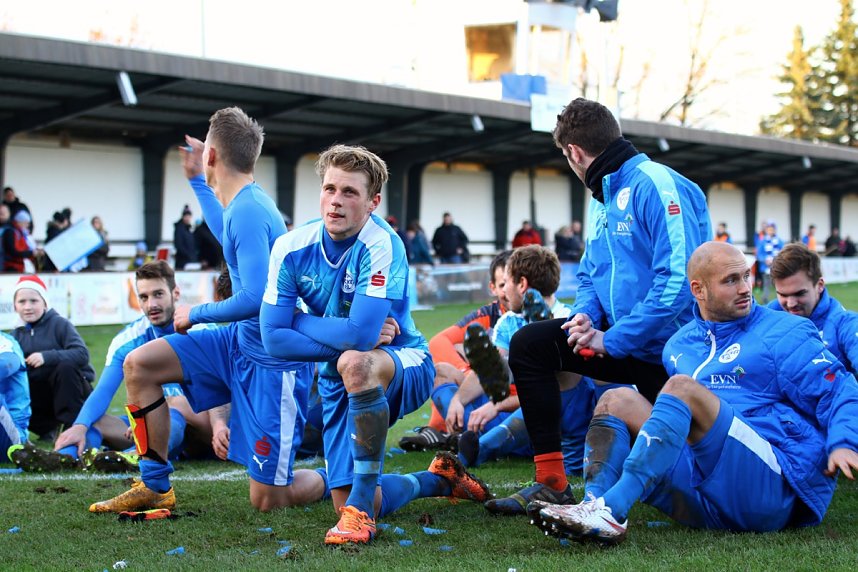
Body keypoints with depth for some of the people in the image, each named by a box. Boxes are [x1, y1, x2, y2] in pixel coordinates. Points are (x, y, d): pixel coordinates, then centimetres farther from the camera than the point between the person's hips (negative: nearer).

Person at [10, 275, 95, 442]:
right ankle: (49, 427, 3)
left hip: (71, 390, -4)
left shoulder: (59, 324, -8)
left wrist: (47, 357, -33)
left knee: (65, 365, -33)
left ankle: (71, 426, -22)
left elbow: (82, 354, -22)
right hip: (40, 395, 4)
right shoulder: (17, 334, 6)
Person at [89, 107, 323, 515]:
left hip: (273, 360, -9)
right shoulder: (242, 204, 7)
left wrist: (196, 314, -13)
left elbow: (255, 298, -30)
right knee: (139, 364, 2)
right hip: (242, 342, 9)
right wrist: (195, 179, 37)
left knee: (267, 501, -5)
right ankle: (155, 488, 9)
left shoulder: (248, 212, -23)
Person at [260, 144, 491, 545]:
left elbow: (360, 335, -35)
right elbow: (274, 339, -14)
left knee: (355, 363, -41)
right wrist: (347, 336, -21)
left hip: (405, 365, -5)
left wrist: (299, 320, -20)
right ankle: (438, 479, 33)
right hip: (338, 380, 6)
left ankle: (360, 507, -30)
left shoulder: (381, 245, -26)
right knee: (346, 505, 2)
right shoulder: (291, 249, -11)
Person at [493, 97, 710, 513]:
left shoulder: (657, 186, -18)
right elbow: (590, 275, 20)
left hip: (668, 349, -8)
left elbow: (679, 278, -27)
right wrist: (585, 315, -4)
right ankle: (551, 482, -5)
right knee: (529, 345, -3)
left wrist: (612, 339, -23)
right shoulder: (600, 198, 12)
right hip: (624, 342, 8)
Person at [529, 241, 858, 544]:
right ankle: (595, 504, -28)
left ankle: (612, 509, -40)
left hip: (775, 486, -6)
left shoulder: (786, 333, 6)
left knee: (682, 388, -23)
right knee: (617, 400, 1)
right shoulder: (679, 346, 21)